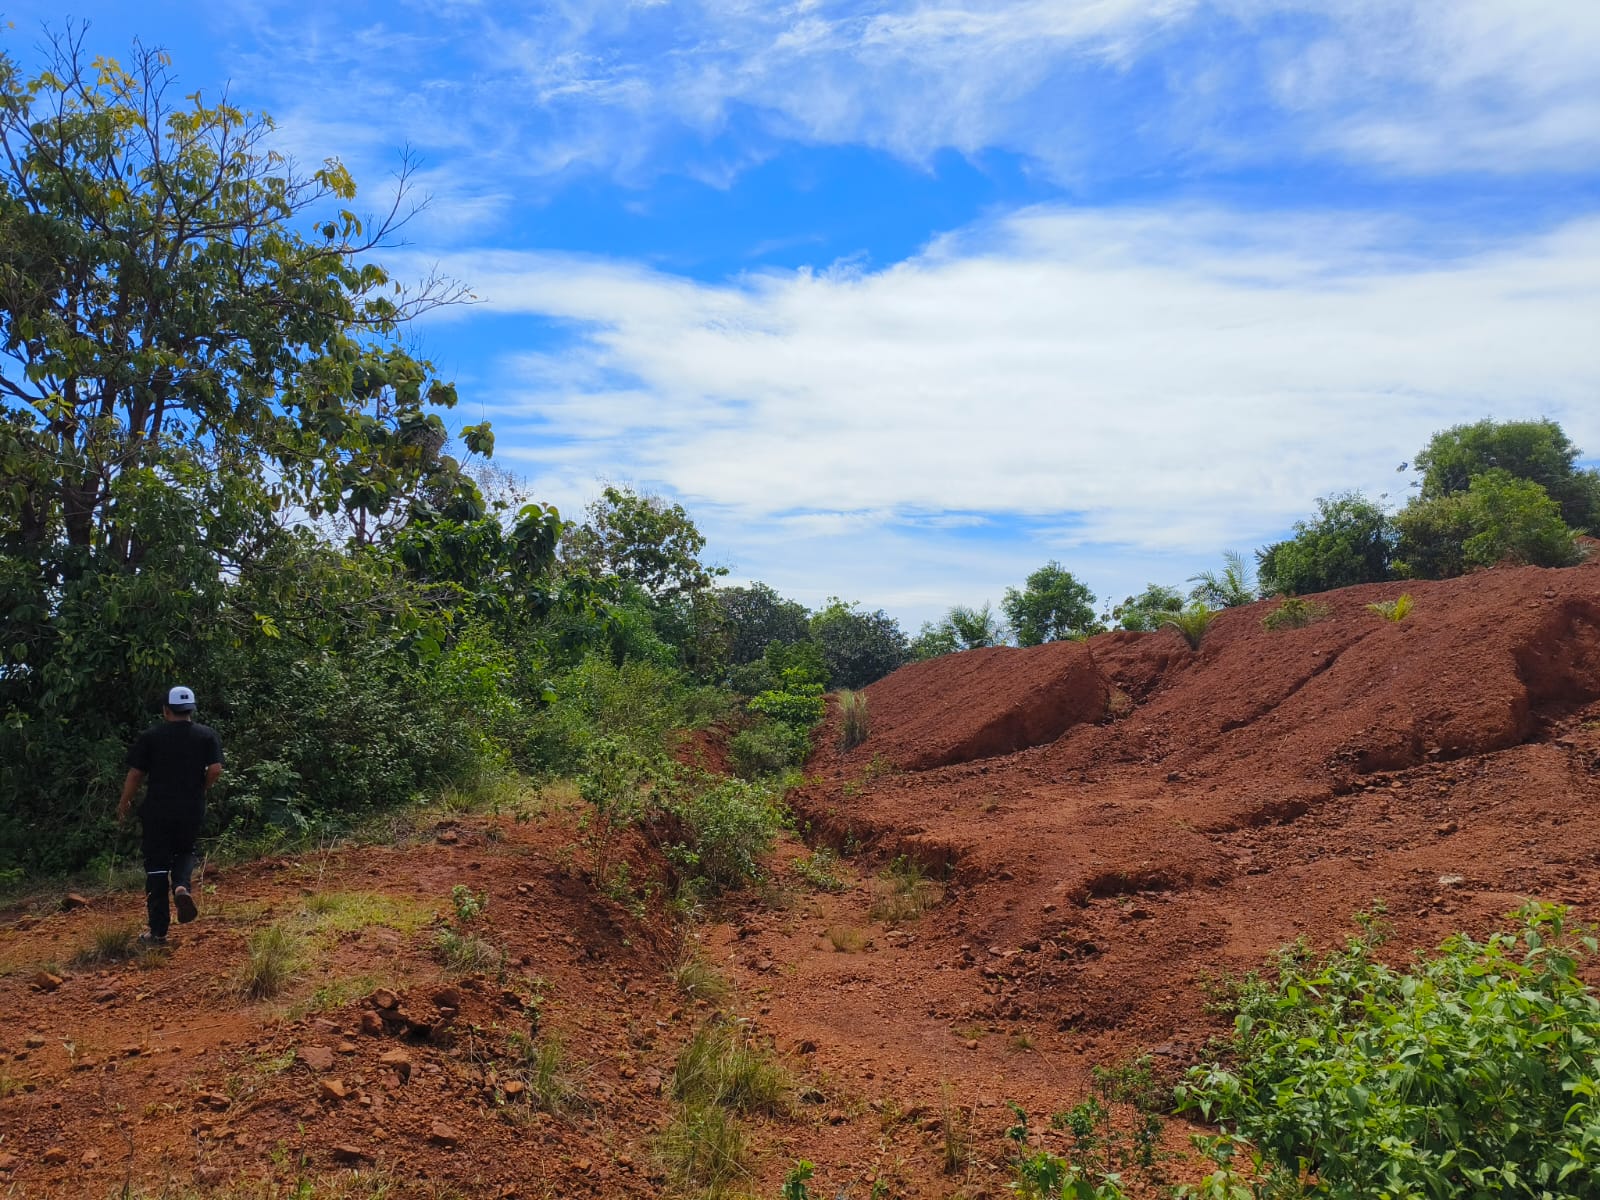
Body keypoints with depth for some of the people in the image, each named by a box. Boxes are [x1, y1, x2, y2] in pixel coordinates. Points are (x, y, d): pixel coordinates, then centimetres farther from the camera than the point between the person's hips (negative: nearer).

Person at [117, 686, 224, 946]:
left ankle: (158, 932, 8)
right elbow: (215, 770, -9)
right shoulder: (207, 735, 0)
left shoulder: (150, 736, -2)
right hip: (192, 810, 1)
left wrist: (124, 804, 14)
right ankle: (182, 886, -9)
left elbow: (135, 774, -1)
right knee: (185, 853, 24)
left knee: (157, 867, 6)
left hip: (157, 811, -1)